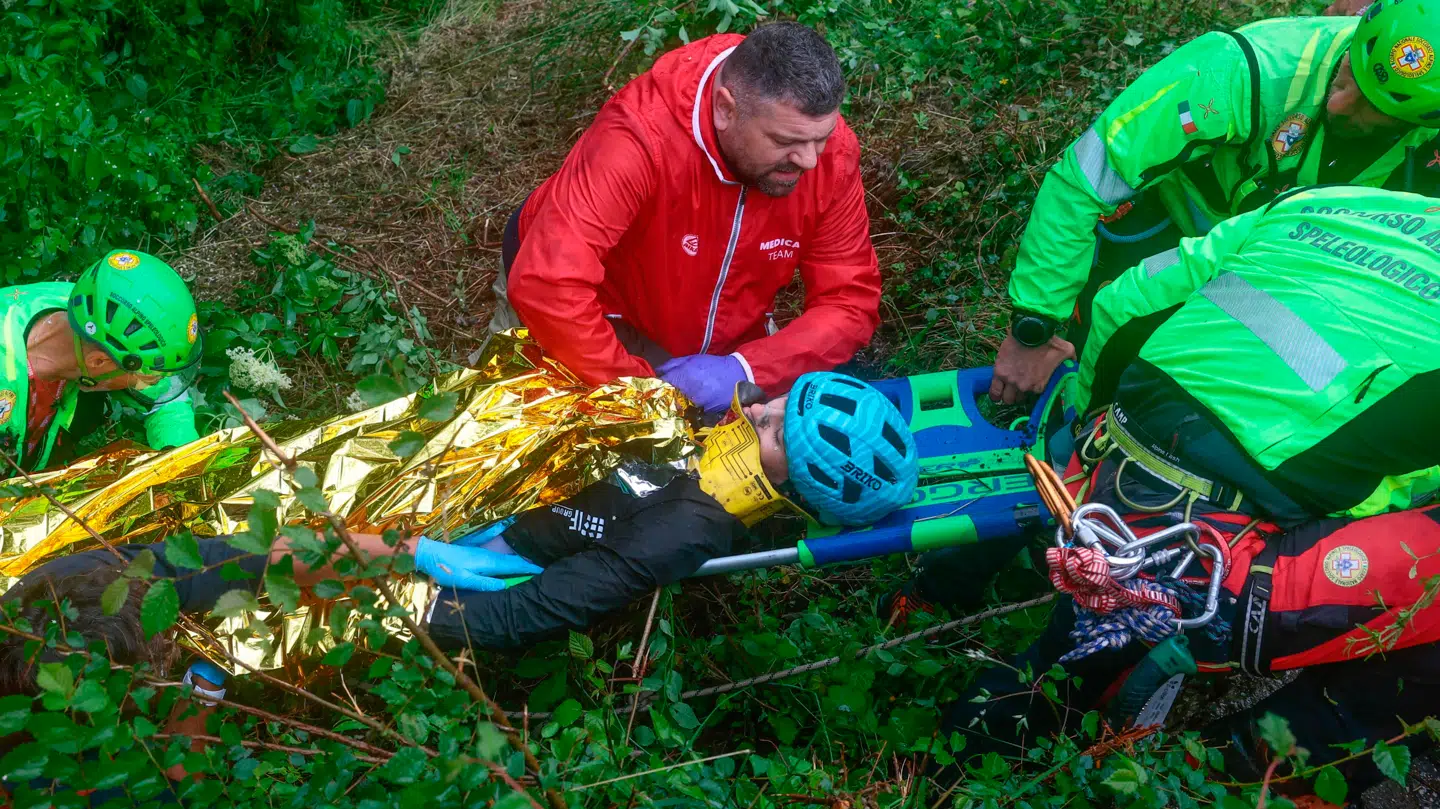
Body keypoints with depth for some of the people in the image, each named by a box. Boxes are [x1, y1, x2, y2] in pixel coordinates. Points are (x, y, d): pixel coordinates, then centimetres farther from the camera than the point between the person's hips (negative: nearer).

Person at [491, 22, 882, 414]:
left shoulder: (832, 154, -23)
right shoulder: (640, 137, -38)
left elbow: (851, 300, -19)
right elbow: (546, 285, -44)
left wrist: (745, 369, -34)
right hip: (599, 318, -3)